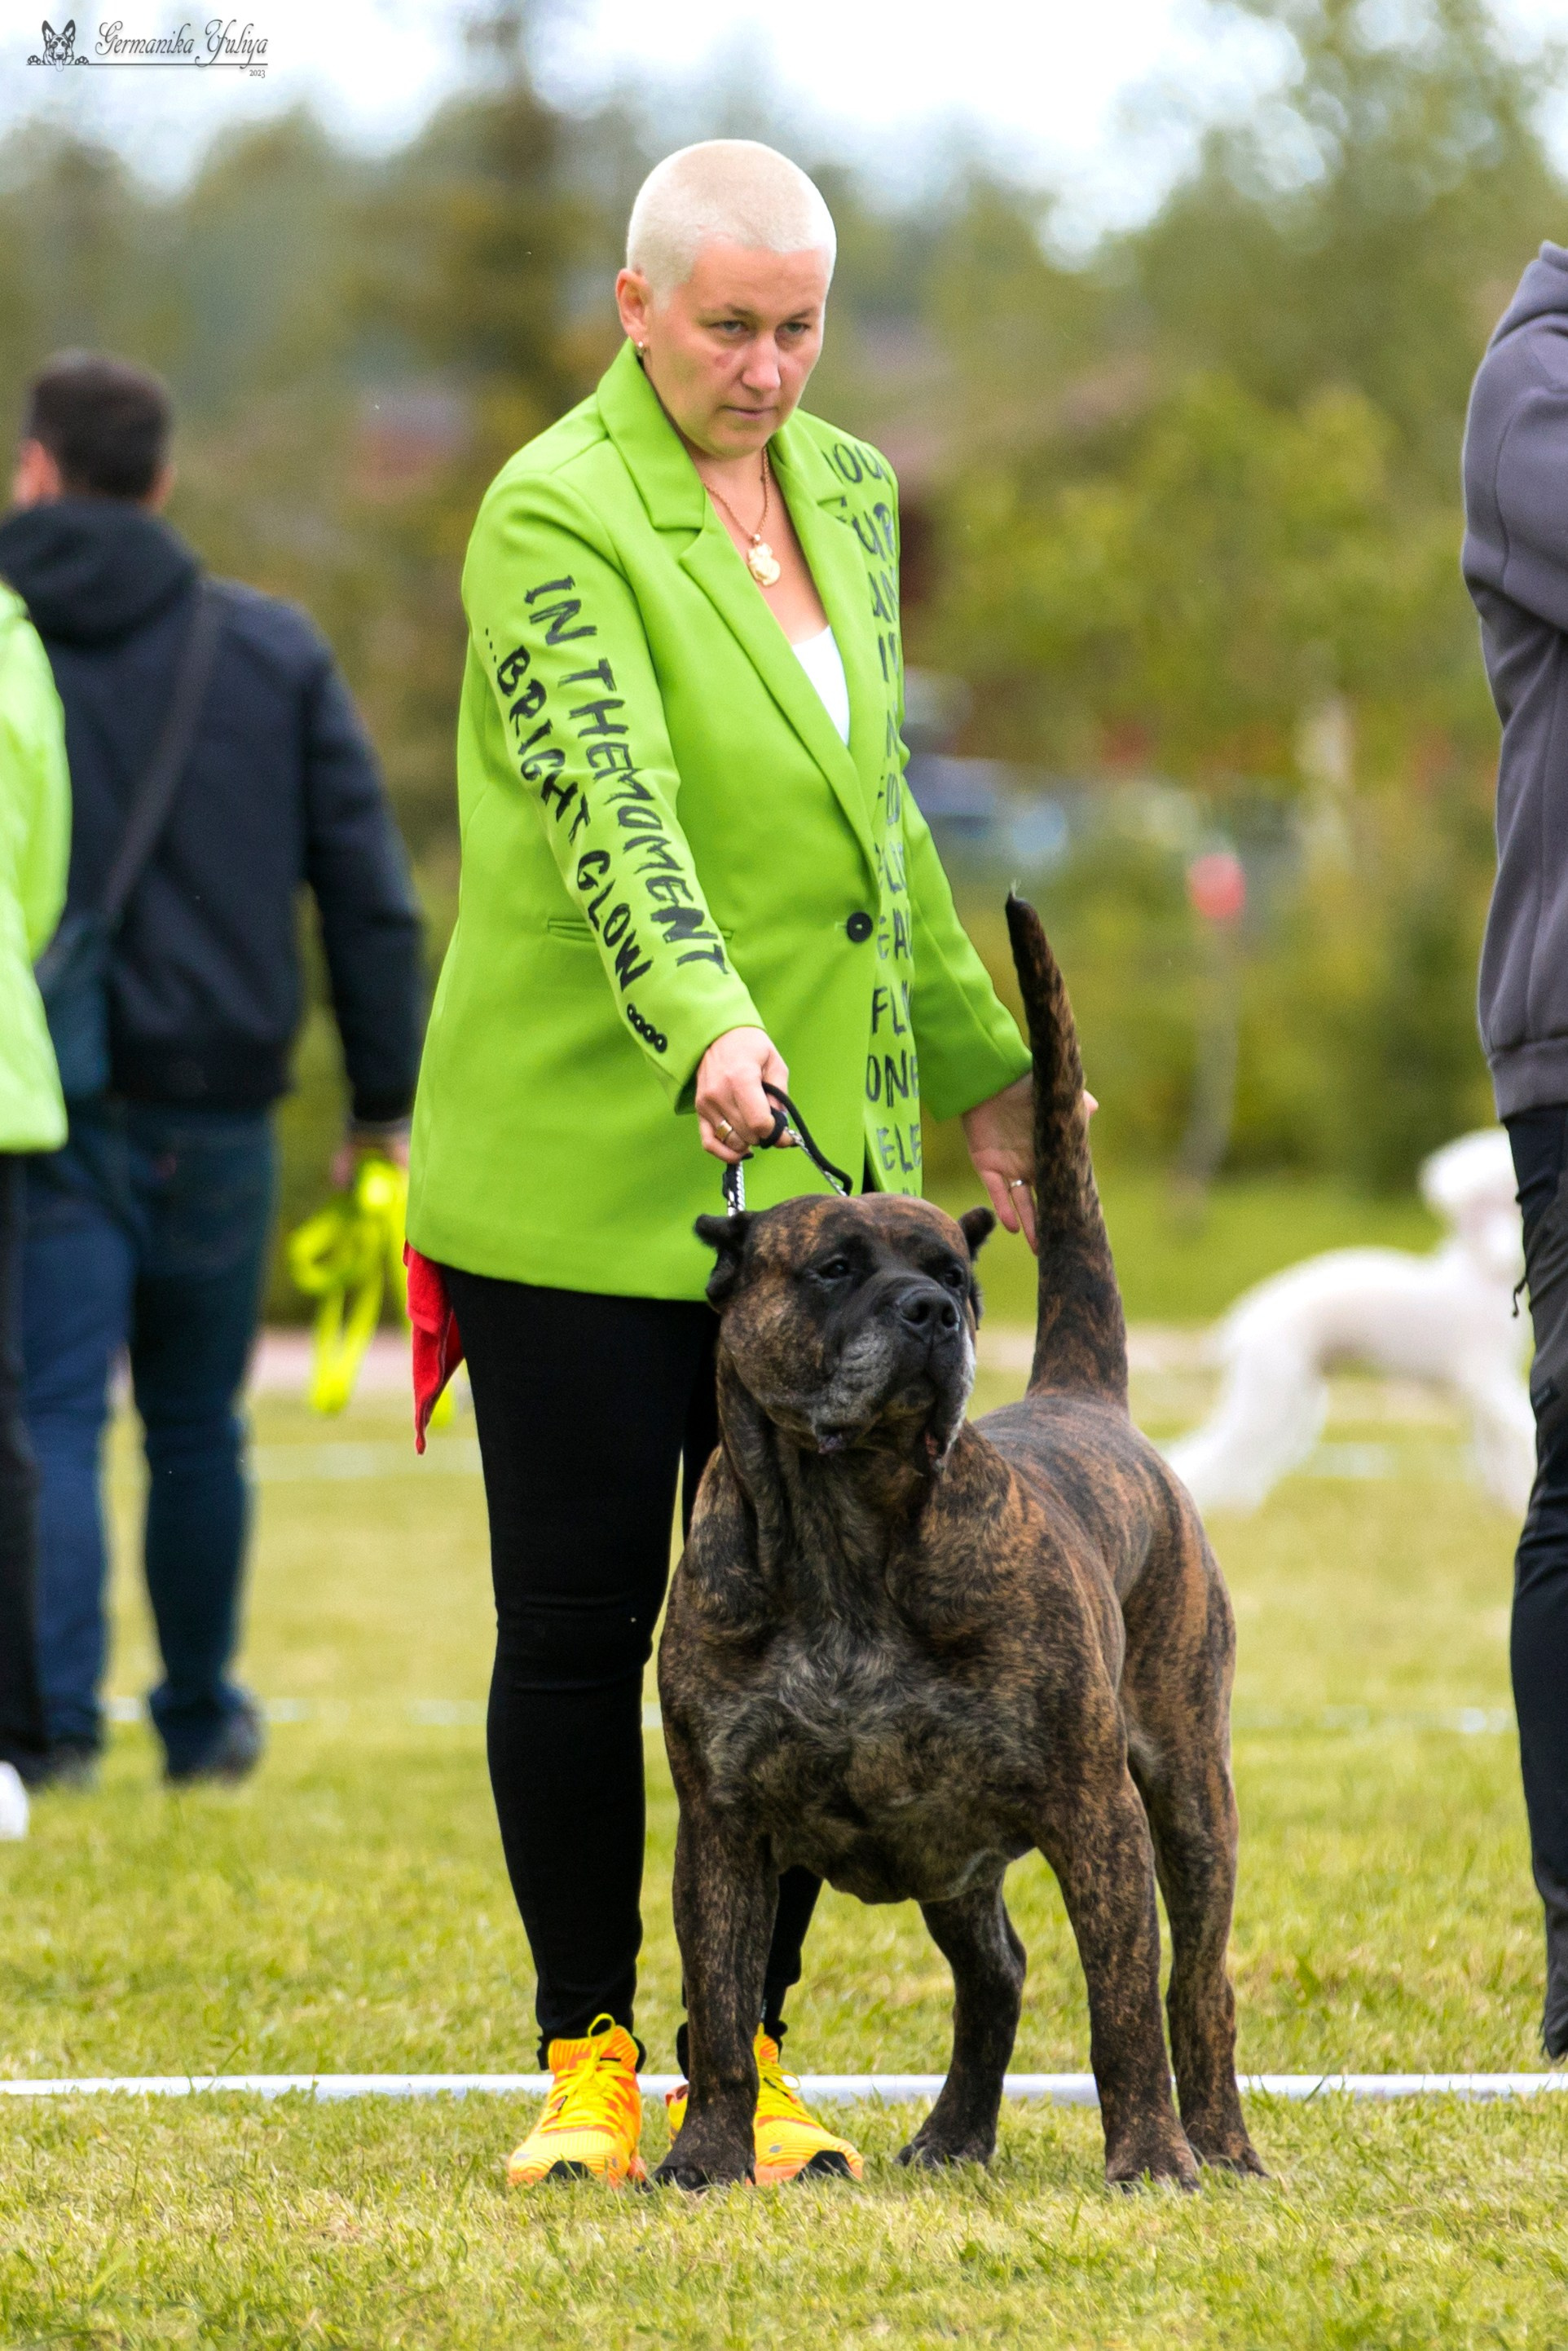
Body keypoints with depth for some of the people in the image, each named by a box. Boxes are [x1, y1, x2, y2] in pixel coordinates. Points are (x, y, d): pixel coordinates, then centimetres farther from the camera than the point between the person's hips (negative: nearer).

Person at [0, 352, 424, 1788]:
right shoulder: (272, 651, 7)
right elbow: (368, 891, 4)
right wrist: (388, 1099, 8)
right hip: (215, 1104, 3)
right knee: (196, 1428, 16)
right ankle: (201, 1719, 26)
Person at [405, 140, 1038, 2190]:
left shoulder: (847, 491, 12)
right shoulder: (556, 519, -10)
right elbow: (610, 804, -26)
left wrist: (979, 1058, 26)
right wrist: (702, 1026, -42)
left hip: (821, 1165, 5)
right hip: (588, 1163, -5)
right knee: (577, 1624, 1)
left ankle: (750, 2054, 12)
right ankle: (589, 2057, 12)